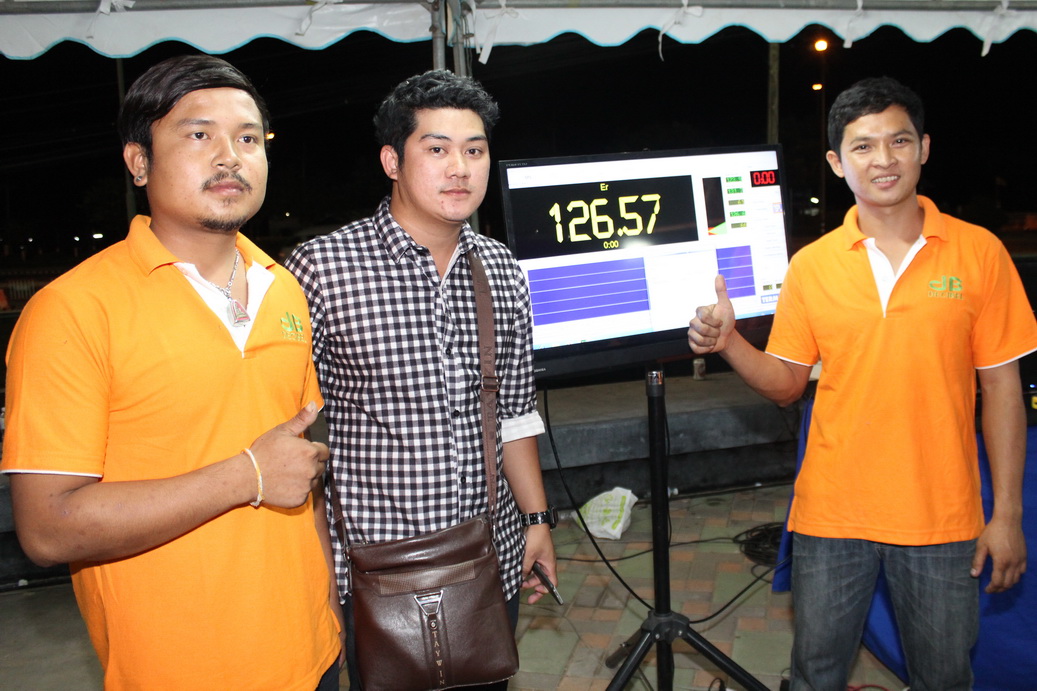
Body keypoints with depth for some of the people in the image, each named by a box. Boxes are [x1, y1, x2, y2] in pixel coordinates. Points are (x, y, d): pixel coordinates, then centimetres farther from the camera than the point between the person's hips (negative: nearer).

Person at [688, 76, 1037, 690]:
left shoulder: (979, 252, -3)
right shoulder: (812, 265, -1)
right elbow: (786, 383, 2)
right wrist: (728, 341, -17)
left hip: (943, 518, 0)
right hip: (831, 514, 1)